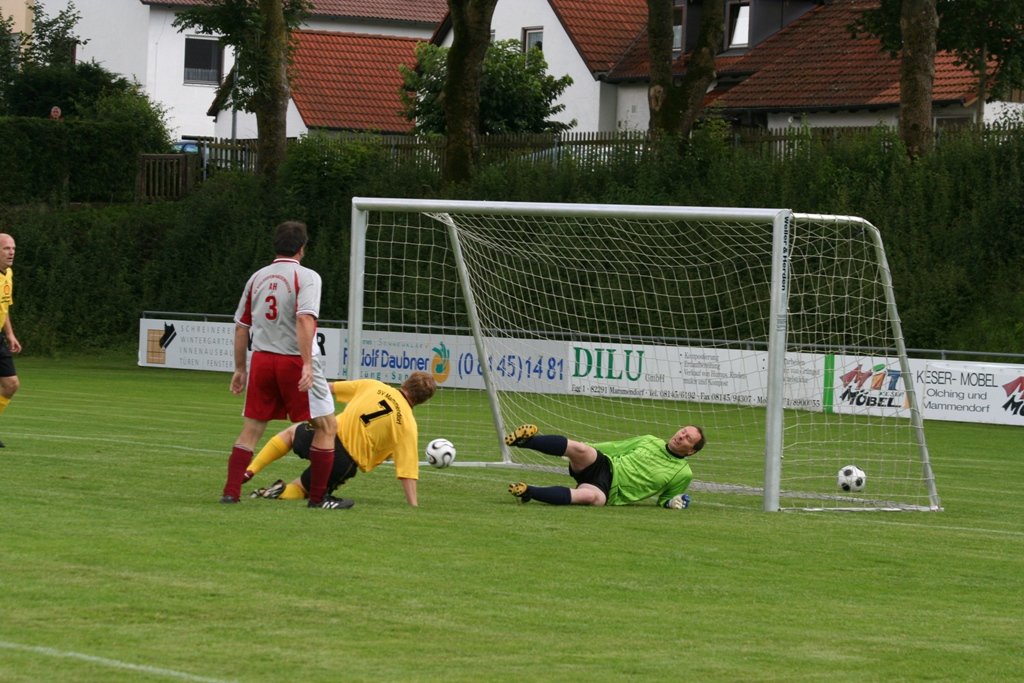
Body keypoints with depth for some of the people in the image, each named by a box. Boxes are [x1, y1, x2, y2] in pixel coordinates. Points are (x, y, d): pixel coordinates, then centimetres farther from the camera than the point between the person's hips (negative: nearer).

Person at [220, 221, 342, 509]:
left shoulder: (257, 278, 11)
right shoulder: (306, 277, -6)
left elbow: (241, 326, 14)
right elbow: (305, 319, -20)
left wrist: (240, 369, 22)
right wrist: (307, 364, -24)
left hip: (261, 359, 5)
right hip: (294, 362, -5)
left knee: (251, 429, 12)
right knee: (326, 427, 5)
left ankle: (231, 492, 4)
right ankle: (317, 497, 4)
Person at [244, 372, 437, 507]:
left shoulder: (372, 386, 6)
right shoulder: (408, 425, -2)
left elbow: (328, 388, 15)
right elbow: (407, 470, -8)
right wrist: (413, 505, -6)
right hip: (345, 462, -2)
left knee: (291, 432, 36)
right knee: (300, 490, 23)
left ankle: (249, 471, 21)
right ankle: (282, 492, -14)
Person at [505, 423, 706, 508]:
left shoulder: (683, 474, 8)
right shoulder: (650, 442, 16)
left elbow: (665, 499, 18)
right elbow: (616, 447, 22)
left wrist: (673, 502, -7)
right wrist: (583, 452, 20)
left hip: (608, 490, -3)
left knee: (591, 496, -41)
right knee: (579, 449, -33)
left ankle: (528, 492, -40)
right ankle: (526, 441, -33)